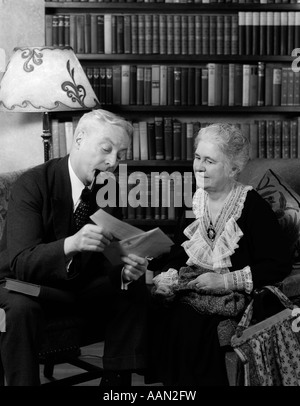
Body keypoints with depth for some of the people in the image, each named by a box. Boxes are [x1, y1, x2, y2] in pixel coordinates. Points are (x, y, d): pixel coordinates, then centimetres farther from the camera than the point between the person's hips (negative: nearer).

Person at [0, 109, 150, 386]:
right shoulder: (33, 184, -21)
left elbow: (107, 259, -4)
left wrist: (125, 271, -29)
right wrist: (70, 244, -48)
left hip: (79, 285, 5)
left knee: (134, 291, -15)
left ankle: (116, 379, -4)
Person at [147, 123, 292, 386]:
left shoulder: (253, 206, -8)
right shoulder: (193, 201, 9)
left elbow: (280, 265, -12)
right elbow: (179, 254, 13)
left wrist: (225, 281, -17)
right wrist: (169, 276, -9)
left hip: (236, 299, -5)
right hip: (192, 290, 5)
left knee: (187, 323, -30)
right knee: (156, 313, -21)